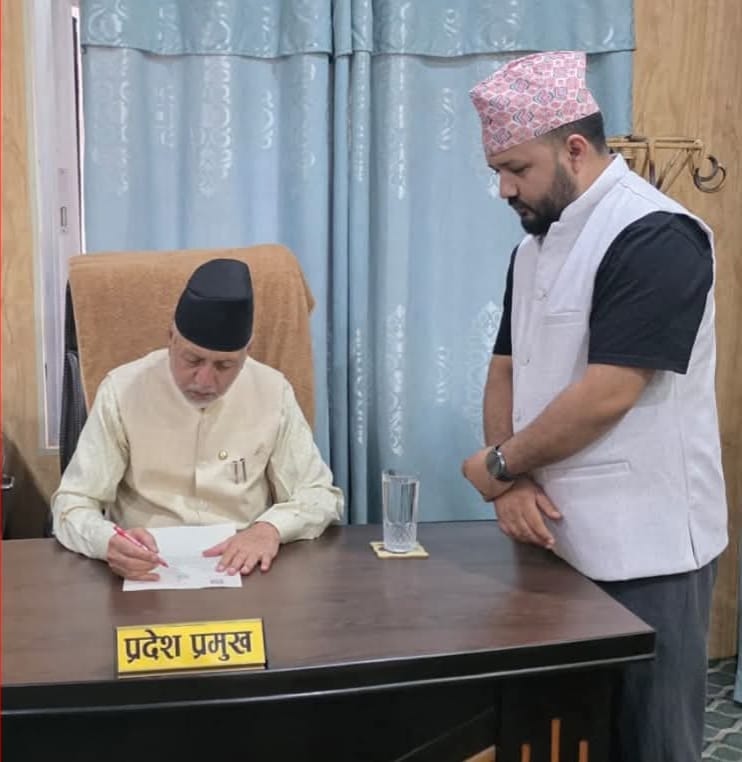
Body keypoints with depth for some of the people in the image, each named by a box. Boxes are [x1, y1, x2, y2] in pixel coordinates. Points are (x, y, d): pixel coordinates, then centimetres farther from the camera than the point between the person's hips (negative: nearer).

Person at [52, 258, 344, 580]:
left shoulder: (273, 392, -4)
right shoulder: (122, 390, -7)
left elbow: (321, 495, 2)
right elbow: (72, 503, -5)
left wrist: (270, 527, -18)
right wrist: (109, 542, -27)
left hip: (241, 567, 0)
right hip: (148, 569, 0)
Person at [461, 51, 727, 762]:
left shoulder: (655, 237, -16)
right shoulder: (537, 241, 11)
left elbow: (606, 395, -22)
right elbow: (506, 369, 11)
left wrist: (497, 463, -9)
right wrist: (514, 481, -5)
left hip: (642, 550, -8)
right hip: (557, 538, 8)